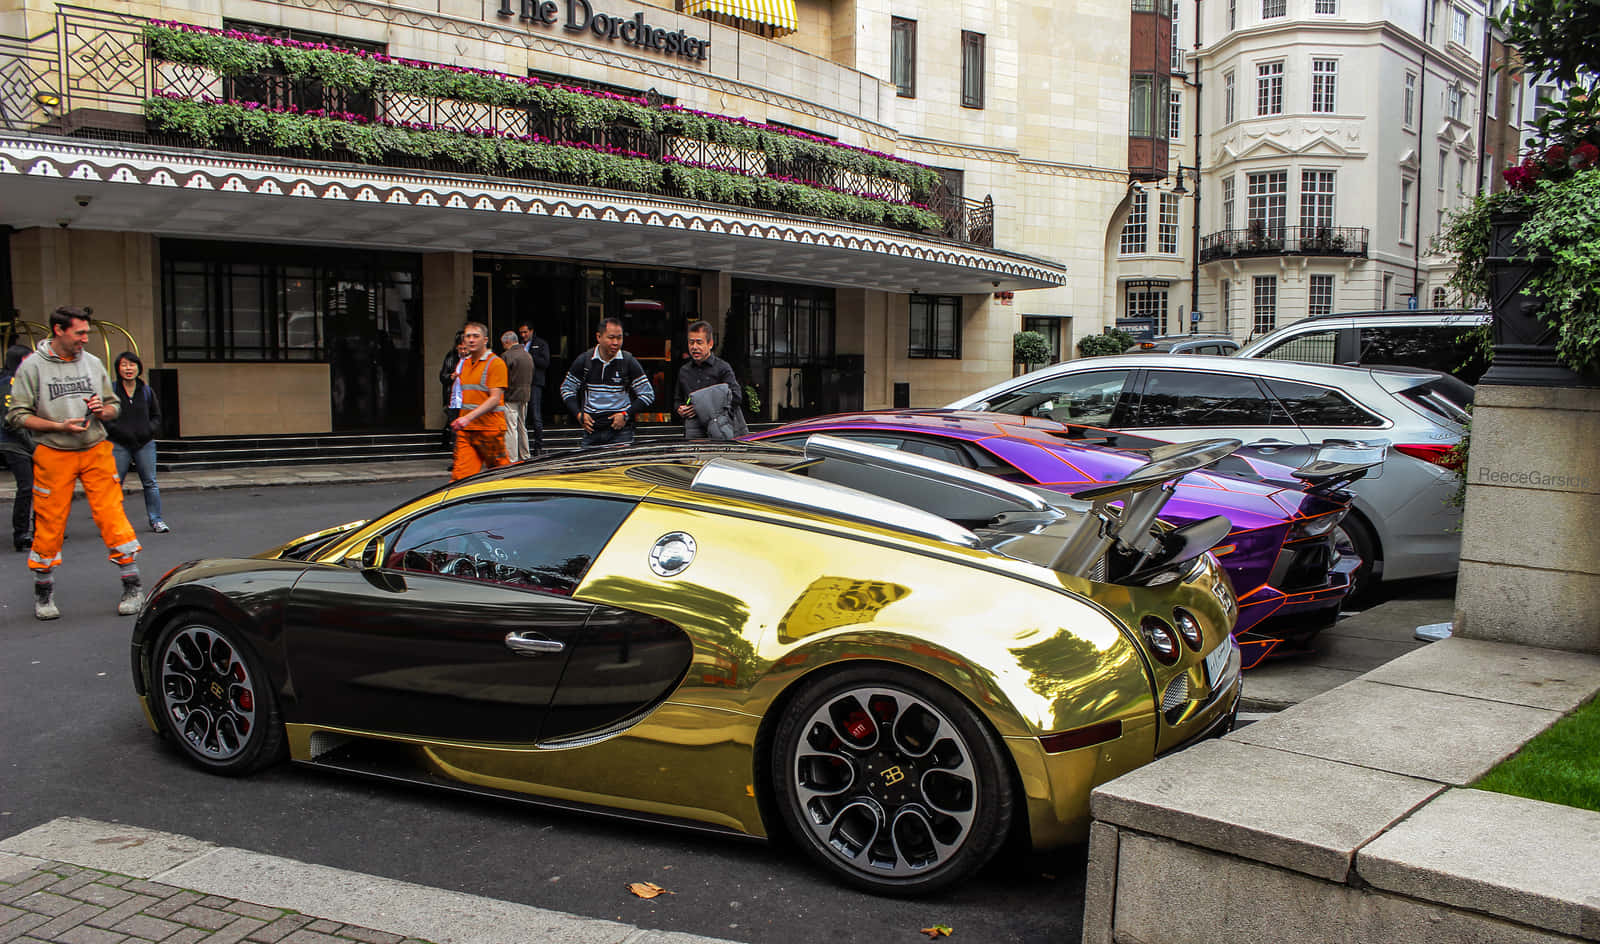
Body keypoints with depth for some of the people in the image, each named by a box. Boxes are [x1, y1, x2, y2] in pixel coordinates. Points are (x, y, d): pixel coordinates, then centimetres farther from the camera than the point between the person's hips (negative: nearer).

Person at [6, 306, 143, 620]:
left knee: (112, 516, -3)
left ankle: (132, 586, 4)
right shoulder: (32, 367, -2)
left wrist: (102, 410, -6)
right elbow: (17, 414, -4)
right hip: (53, 455, -2)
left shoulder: (93, 363, 9)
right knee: (49, 523, 3)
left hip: (96, 452, 2)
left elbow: (113, 406, 17)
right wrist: (60, 426, -16)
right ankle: (43, 593, 19)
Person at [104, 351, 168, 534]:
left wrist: (149, 430, -1)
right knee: (114, 484, -1)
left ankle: (156, 520, 12)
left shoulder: (147, 391, 9)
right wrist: (117, 431, -14)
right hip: (118, 445, -3)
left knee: (150, 483, 5)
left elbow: (156, 416, 16)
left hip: (145, 444, 3)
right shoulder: (110, 390, -1)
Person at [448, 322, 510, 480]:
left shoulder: (495, 363, -7)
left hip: (489, 427, -6)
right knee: (461, 475, -5)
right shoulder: (463, 362, 17)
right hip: (465, 430, 6)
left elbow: (495, 398, -15)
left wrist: (469, 417, -23)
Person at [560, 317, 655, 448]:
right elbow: (567, 389, 15)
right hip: (591, 430, 2)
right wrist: (579, 414, 0)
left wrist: (626, 415, -7)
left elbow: (648, 394, 3)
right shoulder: (584, 361, 3)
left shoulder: (629, 362, -1)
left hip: (621, 432, -2)